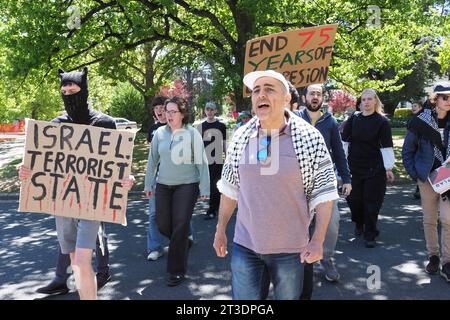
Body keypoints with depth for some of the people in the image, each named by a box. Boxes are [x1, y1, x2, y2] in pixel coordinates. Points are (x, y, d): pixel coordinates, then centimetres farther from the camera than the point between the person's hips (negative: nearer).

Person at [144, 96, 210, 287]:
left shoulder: (192, 133, -6)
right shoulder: (159, 133, 2)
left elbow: (201, 162, -4)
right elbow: (152, 160, 10)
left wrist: (204, 188, -6)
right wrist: (148, 184, 11)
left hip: (187, 185, -4)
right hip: (163, 185, 4)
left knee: (180, 227, -5)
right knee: (162, 225, 8)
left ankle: (177, 270, 10)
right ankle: (182, 243, 42)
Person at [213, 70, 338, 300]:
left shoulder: (309, 138, -11)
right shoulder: (240, 137, -1)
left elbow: (323, 192, -7)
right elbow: (230, 188, 8)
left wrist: (318, 240, -12)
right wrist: (220, 229, 9)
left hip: (290, 248, -2)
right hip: (244, 245, 2)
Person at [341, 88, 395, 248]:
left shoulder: (382, 121, -4)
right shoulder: (353, 119, 3)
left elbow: (387, 146, -5)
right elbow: (344, 141, 7)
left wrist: (388, 168, -7)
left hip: (374, 168, -2)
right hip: (354, 167, 2)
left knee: (372, 201, 0)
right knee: (353, 198, 5)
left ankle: (370, 235, 13)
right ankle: (359, 224, 35)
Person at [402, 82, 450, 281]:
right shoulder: (420, 122, -5)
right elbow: (407, 151, 3)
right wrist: (414, 174, -3)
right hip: (427, 177, 0)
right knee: (429, 219, 9)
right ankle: (433, 256, 24)